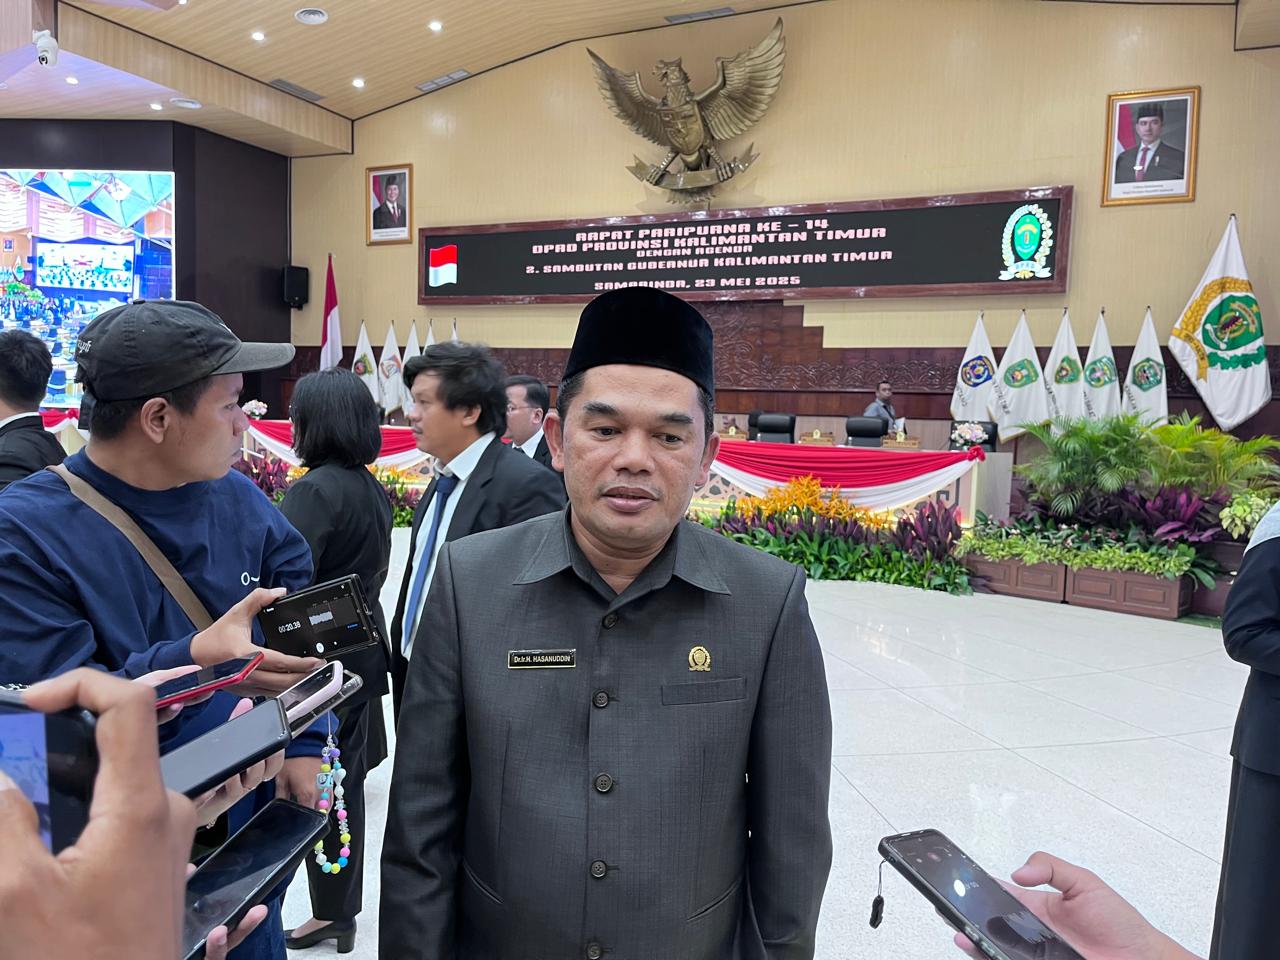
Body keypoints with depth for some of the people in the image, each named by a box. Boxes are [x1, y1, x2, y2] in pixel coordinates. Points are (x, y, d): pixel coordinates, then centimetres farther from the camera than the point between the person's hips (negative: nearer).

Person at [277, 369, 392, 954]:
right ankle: (340, 911, 33)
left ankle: (331, 912, 20)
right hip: (362, 652, 8)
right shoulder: (373, 490, 7)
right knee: (345, 784, 18)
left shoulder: (316, 489, -18)